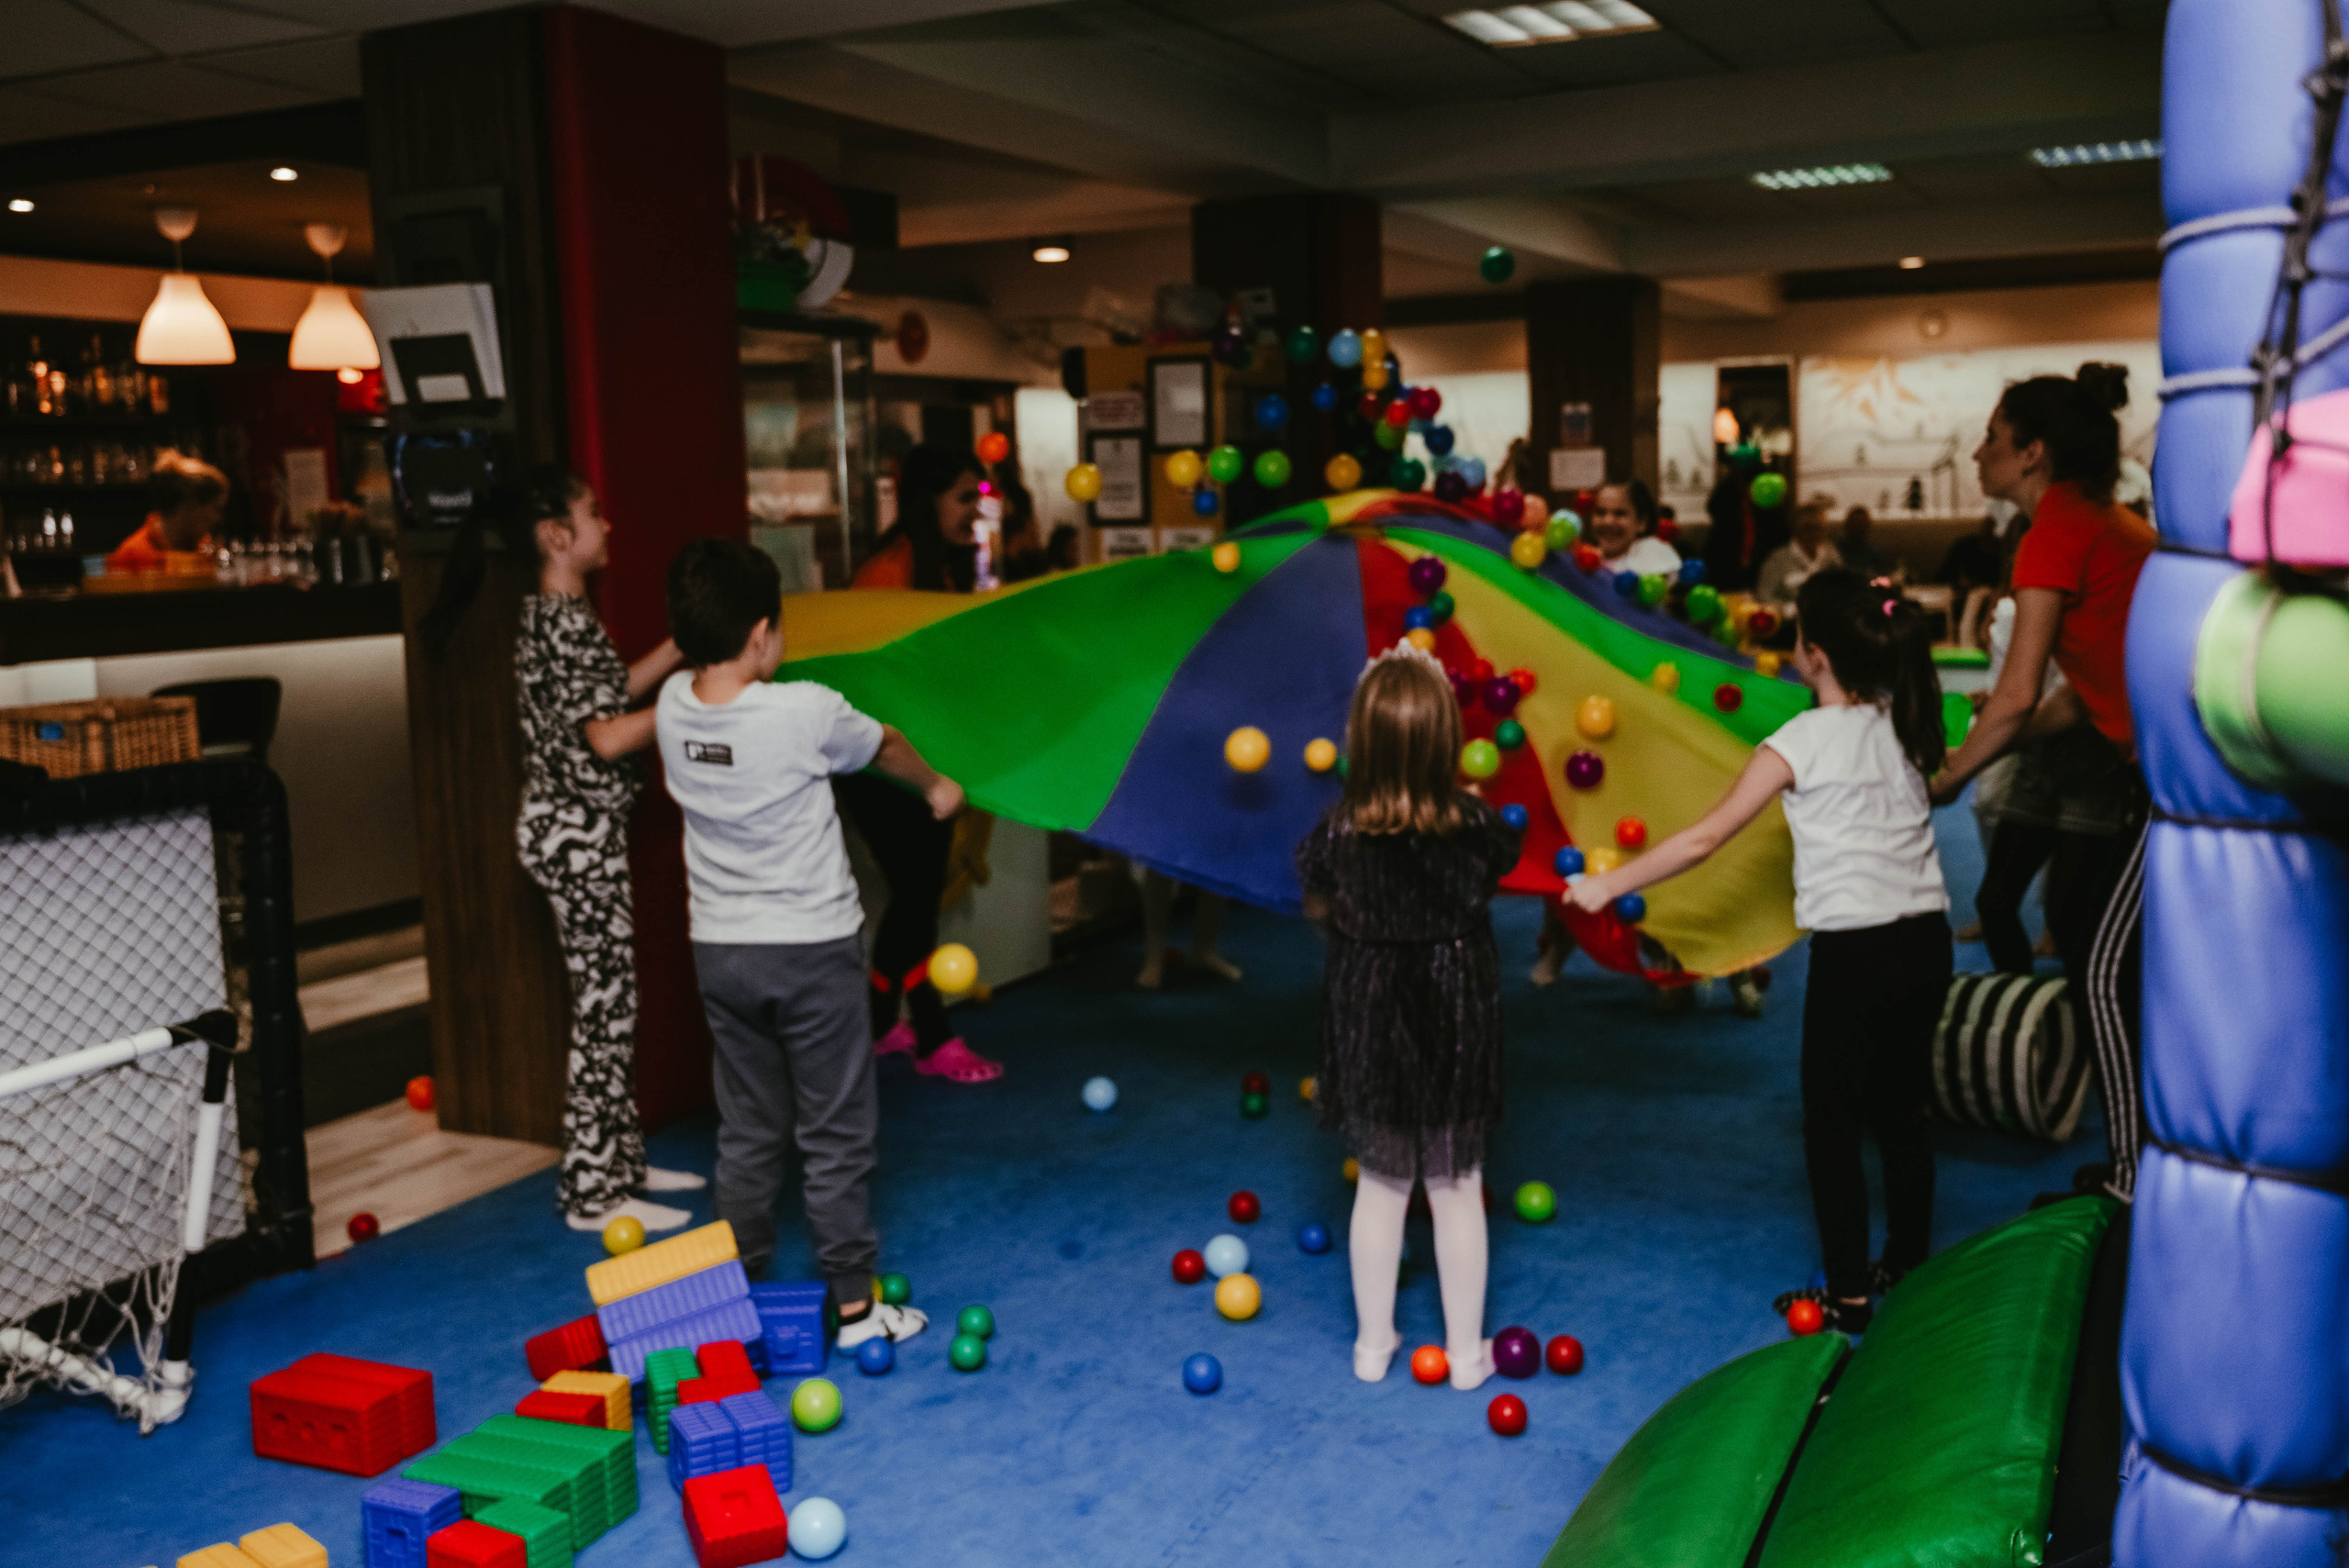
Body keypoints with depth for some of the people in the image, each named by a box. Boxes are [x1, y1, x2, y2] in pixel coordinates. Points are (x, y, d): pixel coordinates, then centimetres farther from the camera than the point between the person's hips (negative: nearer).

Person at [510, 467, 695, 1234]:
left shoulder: (547, 614, 12)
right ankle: (593, 1193, 6)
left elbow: (611, 693, 17)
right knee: (602, 1006, -3)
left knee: (609, 1004, 16)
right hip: (580, 834, -10)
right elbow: (608, 737, -23)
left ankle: (619, 1162, 26)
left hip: (572, 828, 10)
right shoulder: (568, 622, -19)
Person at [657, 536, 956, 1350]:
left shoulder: (673, 705, -6)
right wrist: (935, 787, 21)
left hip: (720, 948, 5)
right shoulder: (806, 711, -19)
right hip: (813, 948, -5)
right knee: (837, 1134, 7)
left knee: (746, 1132, 16)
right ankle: (854, 1303, 15)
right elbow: (885, 747, 3)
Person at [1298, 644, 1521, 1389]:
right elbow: (1501, 861, 4)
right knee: (1457, 1188, 15)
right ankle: (1466, 1352, 27)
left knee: (1380, 1185, 18)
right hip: (1456, 1023, -1)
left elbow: (1317, 910, -1)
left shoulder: (1337, 832, -18)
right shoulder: (1476, 825, -19)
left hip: (1368, 1021, 1)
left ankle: (1373, 1343, 30)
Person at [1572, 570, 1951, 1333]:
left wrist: (1609, 885, -4)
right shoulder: (1903, 722, 4)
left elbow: (1706, 836, -11)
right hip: (1927, 940, 7)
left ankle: (1846, 1293, 13)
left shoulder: (1803, 741, -12)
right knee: (1901, 1114, 19)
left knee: (1831, 1127, 6)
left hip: (1855, 953, -7)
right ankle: (1908, 1267, 31)